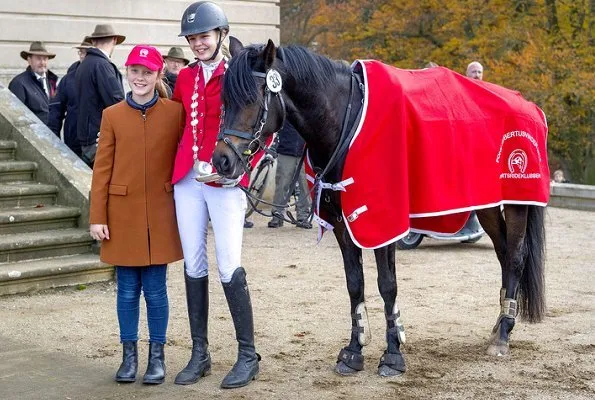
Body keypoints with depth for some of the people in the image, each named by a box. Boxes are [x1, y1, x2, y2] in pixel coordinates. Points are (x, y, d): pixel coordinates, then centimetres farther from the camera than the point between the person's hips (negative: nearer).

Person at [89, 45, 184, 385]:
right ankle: (129, 355, 20)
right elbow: (102, 168, 2)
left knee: (155, 288, 4)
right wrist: (97, 217, -2)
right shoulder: (112, 115, 2)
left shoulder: (176, 112, 0)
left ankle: (157, 356, 17)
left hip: (161, 213, -1)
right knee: (128, 289, 8)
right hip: (123, 213, 1)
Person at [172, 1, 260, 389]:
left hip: (224, 181, -5)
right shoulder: (185, 77, 13)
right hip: (187, 180, 6)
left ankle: (248, 355, 5)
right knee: (194, 267, 8)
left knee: (229, 269, -7)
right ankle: (199, 354, 18)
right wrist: (179, 161, 10)